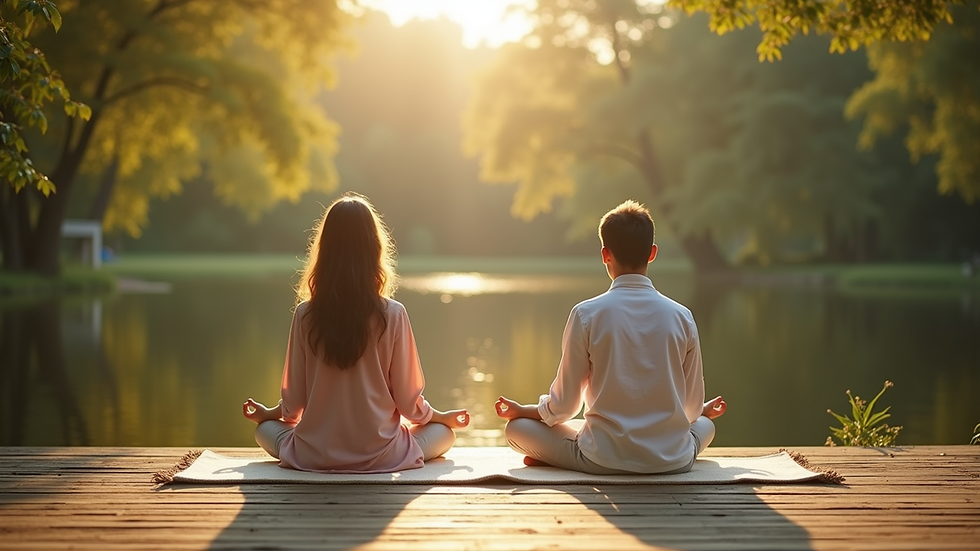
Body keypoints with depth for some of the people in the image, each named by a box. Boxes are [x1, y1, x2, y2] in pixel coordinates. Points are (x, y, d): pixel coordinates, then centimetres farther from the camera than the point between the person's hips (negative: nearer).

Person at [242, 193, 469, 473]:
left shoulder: (305, 314, -8)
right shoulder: (392, 314, -13)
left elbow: (294, 401, -1)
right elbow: (408, 400, -6)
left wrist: (270, 413, 22)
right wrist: (441, 417, 15)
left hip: (314, 457, 1)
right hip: (380, 456, -1)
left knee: (264, 429, 30)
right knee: (444, 432, 24)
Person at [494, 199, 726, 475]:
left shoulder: (586, 314, -8)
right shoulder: (681, 317, -1)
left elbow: (563, 406, -2)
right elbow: (692, 408, 7)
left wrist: (521, 410, 19)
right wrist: (704, 410, 32)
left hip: (605, 460, -1)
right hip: (673, 460, 1)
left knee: (517, 427, 17)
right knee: (705, 425, 34)